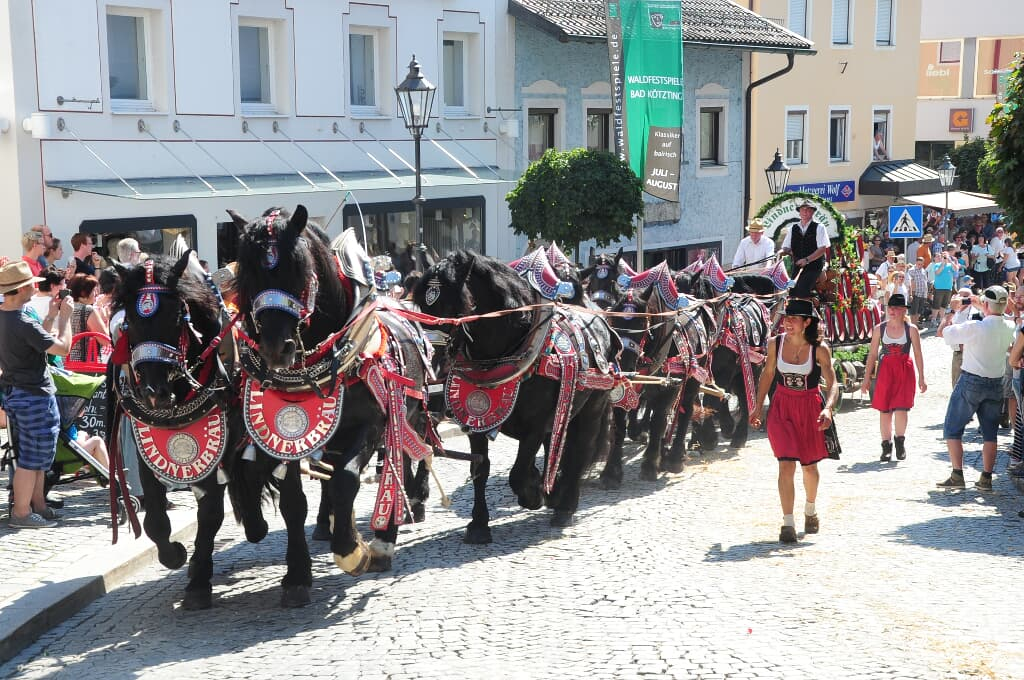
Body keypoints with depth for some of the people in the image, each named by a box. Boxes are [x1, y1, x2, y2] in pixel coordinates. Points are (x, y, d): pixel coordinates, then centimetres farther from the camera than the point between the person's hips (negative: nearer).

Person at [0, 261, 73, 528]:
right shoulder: (23, 324, -26)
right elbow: (63, 347, -23)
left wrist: (50, 316, 11)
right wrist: (65, 316, -11)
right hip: (34, 396, -10)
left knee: (36, 454, 20)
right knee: (32, 457, 1)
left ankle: (38, 504, 28)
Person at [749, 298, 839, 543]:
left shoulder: (819, 349, -14)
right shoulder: (775, 343, -7)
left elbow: (832, 384, -15)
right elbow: (767, 374, 7)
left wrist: (828, 408, -33)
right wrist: (757, 407, 6)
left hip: (810, 408, 0)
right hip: (781, 407, 1)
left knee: (809, 465, 15)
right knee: (786, 465, -11)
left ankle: (810, 509, 43)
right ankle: (788, 523, -7)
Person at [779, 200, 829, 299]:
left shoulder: (819, 228, 2)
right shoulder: (793, 228, 15)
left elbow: (822, 248, -7)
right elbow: (786, 248, 12)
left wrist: (807, 260, -18)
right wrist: (781, 252, -13)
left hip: (814, 268, -4)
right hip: (797, 268, 4)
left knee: (802, 290, -24)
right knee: (793, 292, -12)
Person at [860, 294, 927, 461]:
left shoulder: (911, 329, -1)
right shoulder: (879, 329, 2)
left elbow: (918, 355, 3)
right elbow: (872, 354, 6)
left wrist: (921, 378, 1)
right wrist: (867, 377, 4)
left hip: (904, 371, -1)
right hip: (885, 371, 2)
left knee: (901, 409, -9)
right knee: (884, 411, 2)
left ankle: (900, 441, 15)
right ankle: (886, 446, 15)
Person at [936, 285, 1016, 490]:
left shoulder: (974, 327, -19)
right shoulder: (1009, 328, -2)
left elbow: (941, 333, -12)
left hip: (971, 381, -5)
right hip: (996, 383, 5)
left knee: (952, 429, 4)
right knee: (990, 432, 11)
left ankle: (957, 475, -3)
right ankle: (986, 478, 9)